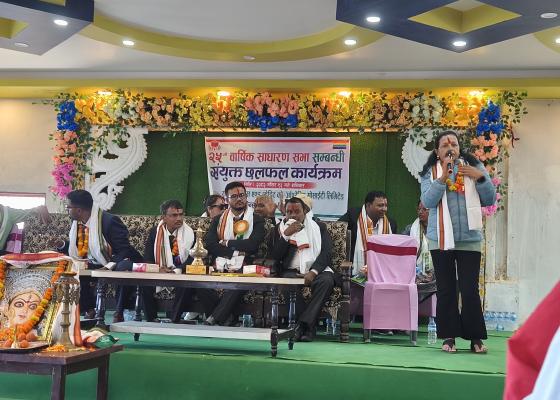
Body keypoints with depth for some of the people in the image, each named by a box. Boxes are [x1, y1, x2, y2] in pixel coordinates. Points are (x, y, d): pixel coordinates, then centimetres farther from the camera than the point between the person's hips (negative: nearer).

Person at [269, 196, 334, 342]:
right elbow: (274, 257, 5)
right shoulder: (280, 228, 15)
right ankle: (307, 328, -27)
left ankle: (304, 323, -30)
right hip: (291, 271, 0)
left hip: (316, 270, 0)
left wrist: (313, 272, -17)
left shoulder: (319, 226, 13)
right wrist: (286, 235, -7)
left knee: (326, 280, -33)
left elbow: (326, 252, 0)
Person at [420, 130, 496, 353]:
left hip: (469, 239, 0)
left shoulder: (473, 167, 8)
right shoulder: (430, 172, 5)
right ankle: (449, 337, 12)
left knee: (470, 290, -4)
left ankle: (475, 337, 6)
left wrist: (481, 177, -9)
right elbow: (427, 201, -10)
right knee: (445, 290, 5)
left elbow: (490, 200, 6)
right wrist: (443, 176, -18)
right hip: (441, 240, 0)